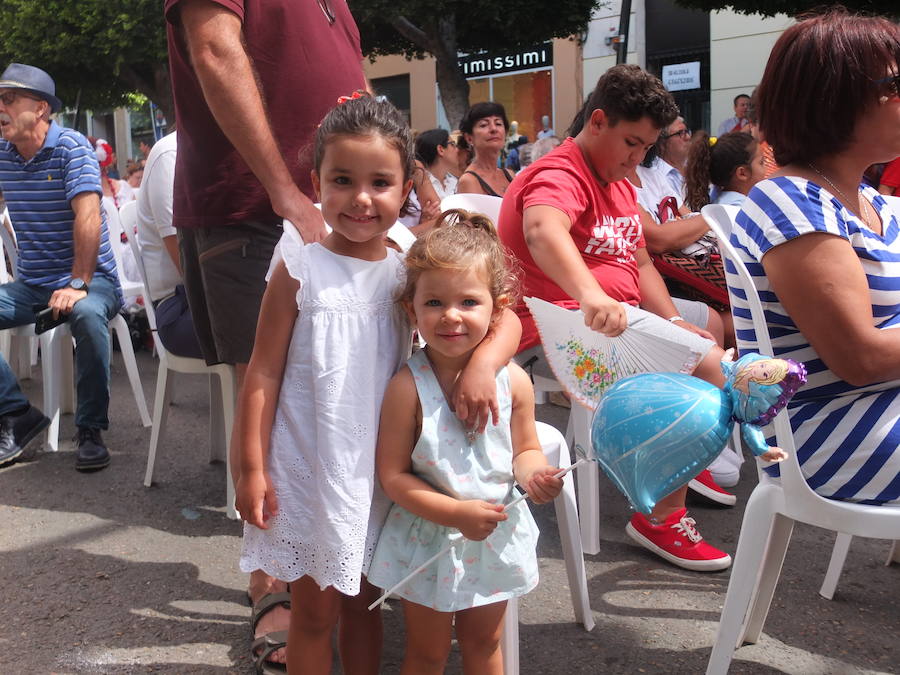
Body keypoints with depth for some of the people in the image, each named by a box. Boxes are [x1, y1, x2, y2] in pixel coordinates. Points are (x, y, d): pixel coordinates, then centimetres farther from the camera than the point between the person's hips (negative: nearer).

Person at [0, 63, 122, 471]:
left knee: (87, 314, -37)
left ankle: (90, 430, -21)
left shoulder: (71, 147, -9)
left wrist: (78, 285, -27)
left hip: (89, 280, -5)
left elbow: (88, 216, -19)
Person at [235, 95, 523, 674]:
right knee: (315, 611, 12)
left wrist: (484, 361, -25)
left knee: (363, 602, 20)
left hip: (378, 468, 3)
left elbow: (504, 318, -4)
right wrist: (252, 468, -9)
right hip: (309, 468, -3)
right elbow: (264, 373, -8)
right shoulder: (301, 270, -11)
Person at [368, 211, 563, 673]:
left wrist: (532, 474, -21)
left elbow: (525, 449, 2)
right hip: (429, 540, -2)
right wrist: (455, 512, -26)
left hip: (495, 537, 3)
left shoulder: (514, 381, -11)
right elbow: (392, 475, -18)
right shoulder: (408, 386, -21)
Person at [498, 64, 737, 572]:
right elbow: (543, 230, -39)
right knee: (709, 367, -22)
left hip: (615, 311, 11)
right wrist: (590, 295, -57)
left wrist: (674, 322, 0)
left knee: (711, 322, 25)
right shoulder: (559, 177, -15)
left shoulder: (619, 183, 20)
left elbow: (640, 263, 16)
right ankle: (662, 517, -14)